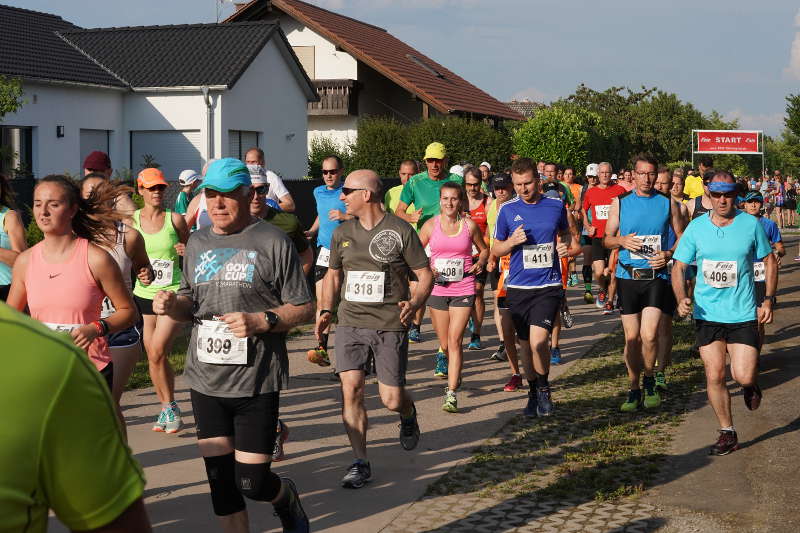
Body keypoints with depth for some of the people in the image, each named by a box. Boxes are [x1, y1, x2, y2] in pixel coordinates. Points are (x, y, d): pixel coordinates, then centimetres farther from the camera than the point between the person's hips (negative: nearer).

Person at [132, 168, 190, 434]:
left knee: (157, 352, -16)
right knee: (153, 357, 8)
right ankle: (166, 407, 24)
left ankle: (170, 407, 1)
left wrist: (186, 252, -13)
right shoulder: (131, 220, 3)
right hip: (143, 294, 3)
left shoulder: (175, 219, -1)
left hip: (172, 293, -3)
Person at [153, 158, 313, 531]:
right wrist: (172, 305, -3)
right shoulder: (197, 243, 11)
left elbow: (302, 308, -5)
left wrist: (261, 321, -22)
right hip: (205, 381, 5)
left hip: (256, 383, -5)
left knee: (252, 483, -1)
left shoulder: (272, 242, -6)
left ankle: (287, 498, 32)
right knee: (220, 480, 8)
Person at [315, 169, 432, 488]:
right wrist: (326, 310, 7)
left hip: (390, 325, -3)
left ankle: (408, 415, 37)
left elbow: (425, 274, 1)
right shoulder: (342, 233, 9)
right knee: (350, 389, -11)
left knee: (391, 399, -2)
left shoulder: (400, 231, -3)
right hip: (351, 322, 3)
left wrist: (414, 303, -17)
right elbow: (333, 274, 21)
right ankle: (360, 463, 0)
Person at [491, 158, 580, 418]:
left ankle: (544, 388, 6)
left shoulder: (556, 206, 2)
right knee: (525, 343, 10)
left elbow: (568, 232, 22)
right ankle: (533, 393, 28)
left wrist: (569, 246, 1)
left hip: (548, 286, -2)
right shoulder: (507, 210, 1)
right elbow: (495, 249, 9)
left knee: (538, 341, -18)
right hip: (518, 287, 2)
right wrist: (512, 242, -11)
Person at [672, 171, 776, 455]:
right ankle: (727, 433, 18)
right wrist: (681, 298, -13)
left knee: (743, 376, -9)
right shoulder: (696, 227, -1)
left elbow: (769, 261, 8)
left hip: (743, 314, -1)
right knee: (714, 376, 1)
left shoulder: (751, 224, -3)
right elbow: (678, 267, 4)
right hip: (707, 314, 1)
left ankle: (751, 383, 30)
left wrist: (768, 299, -1)